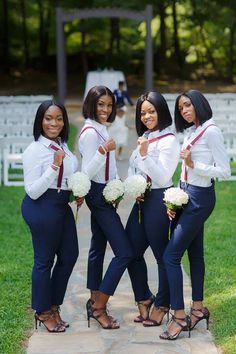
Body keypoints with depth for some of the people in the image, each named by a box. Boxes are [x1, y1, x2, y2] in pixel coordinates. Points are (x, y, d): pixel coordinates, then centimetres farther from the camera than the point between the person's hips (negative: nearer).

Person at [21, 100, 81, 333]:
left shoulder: (62, 146, 9)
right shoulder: (34, 150, -16)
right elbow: (33, 191, -19)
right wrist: (54, 165, -26)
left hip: (62, 205, 9)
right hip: (42, 207, -9)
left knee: (69, 254, 13)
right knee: (44, 259, 3)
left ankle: (53, 307, 29)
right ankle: (43, 312, 20)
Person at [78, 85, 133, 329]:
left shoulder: (100, 129, 12)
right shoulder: (90, 132, -17)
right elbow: (87, 172, -21)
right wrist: (103, 151, -34)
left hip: (103, 194, 10)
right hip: (99, 195, -10)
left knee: (98, 248, 14)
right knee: (124, 252, -11)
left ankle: (95, 301, 23)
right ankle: (99, 307, -5)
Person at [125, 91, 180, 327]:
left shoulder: (168, 140, -11)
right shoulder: (145, 138, 14)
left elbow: (162, 177, -17)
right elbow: (133, 172, 19)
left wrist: (144, 154, -25)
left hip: (158, 201, -8)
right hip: (142, 201, 9)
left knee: (163, 256, 3)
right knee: (131, 252, 10)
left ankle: (162, 305, 16)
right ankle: (144, 299, 26)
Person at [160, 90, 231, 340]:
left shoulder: (211, 131, -14)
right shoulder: (192, 131, 11)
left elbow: (225, 171, -16)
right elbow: (187, 172, 12)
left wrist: (193, 164, -21)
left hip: (199, 198, -9)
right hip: (185, 195, 9)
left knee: (171, 255, -10)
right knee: (194, 253, 15)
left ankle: (179, 316, -4)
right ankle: (198, 308, 25)